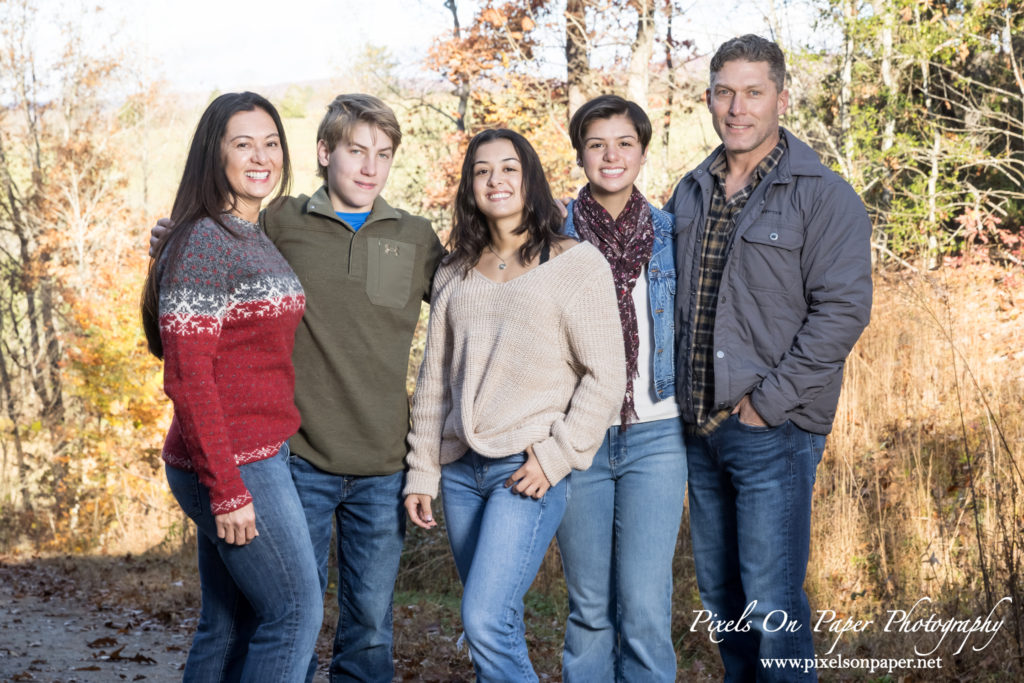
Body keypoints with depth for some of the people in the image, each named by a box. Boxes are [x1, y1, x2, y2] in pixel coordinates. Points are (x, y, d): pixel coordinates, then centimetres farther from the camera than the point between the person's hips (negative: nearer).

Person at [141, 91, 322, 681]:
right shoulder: (202, 243, -14)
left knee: (230, 625, 14)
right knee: (297, 613, -3)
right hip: (235, 465, -8)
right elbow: (188, 378, -18)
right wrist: (227, 489, -19)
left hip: (262, 454, 8)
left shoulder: (258, 239, 14)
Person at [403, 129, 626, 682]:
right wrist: (422, 472, 12)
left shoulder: (575, 263, -2)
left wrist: (556, 455, -11)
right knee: (497, 624, 9)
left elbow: (606, 376, -5)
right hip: (461, 469, 5)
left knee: (485, 622, -16)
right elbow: (433, 382, 16)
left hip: (530, 469, -5)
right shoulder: (454, 274, 14)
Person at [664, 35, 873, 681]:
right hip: (700, 427, 7)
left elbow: (843, 310, -15)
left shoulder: (825, 197, -8)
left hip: (773, 432, -6)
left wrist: (765, 402, -17)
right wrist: (682, 397, 10)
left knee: (772, 603, -5)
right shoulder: (690, 193, 12)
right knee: (719, 592, 16)